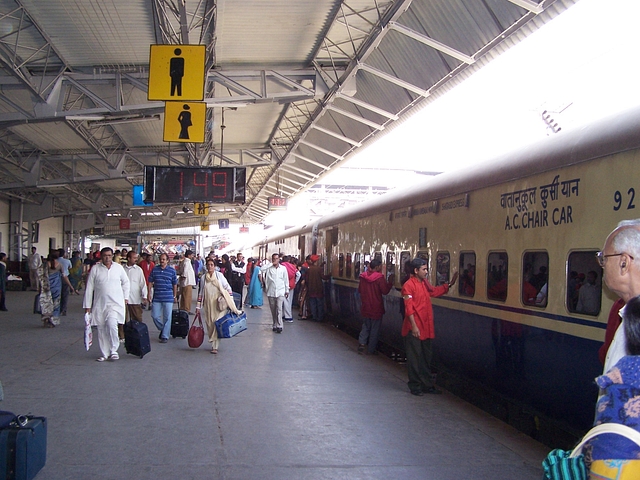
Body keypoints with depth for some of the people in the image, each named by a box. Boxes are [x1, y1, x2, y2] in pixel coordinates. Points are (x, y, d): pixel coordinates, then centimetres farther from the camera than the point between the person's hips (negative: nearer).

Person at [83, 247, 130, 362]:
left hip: (115, 303, -1)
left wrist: (125, 297, 15)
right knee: (101, 329, 5)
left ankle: (113, 350, -4)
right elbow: (89, 288, 2)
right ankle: (105, 353, 17)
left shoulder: (118, 268, 3)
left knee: (112, 324, -19)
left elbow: (125, 282, 19)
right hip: (99, 304, 1)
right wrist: (87, 305, 1)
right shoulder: (95, 269, 0)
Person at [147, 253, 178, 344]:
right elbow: (150, 282, 9)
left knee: (167, 317, 0)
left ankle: (165, 336, 8)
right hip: (156, 297, 2)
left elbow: (175, 284, 8)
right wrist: (149, 293, 3)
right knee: (155, 316, 2)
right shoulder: (154, 269, 5)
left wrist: (175, 296, 9)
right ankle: (162, 329, 27)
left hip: (168, 298, -2)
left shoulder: (172, 271, 2)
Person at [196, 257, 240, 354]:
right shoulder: (203, 278, 6)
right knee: (210, 325, 3)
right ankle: (213, 344, 17)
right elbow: (200, 293, 11)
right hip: (208, 305, 3)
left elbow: (228, 288, 4)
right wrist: (198, 307, 10)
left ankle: (215, 346, -8)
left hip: (219, 304, -2)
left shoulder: (219, 275, 0)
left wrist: (230, 302, 0)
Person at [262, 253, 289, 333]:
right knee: (273, 310, 9)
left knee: (279, 309, -12)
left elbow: (286, 280, 9)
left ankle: (279, 326, -12)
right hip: (271, 292, 1)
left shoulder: (283, 268, 3)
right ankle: (275, 325, 20)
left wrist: (287, 290, 10)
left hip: (280, 292, -1)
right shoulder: (269, 268, 0)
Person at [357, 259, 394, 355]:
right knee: (374, 329, 8)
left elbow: (359, 290, 10)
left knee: (365, 326, 20)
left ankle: (361, 343, 3)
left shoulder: (363, 276, -1)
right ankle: (371, 350, 13)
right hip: (376, 308, -4)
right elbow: (385, 291, -18)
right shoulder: (379, 277, -18)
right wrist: (390, 282, -7)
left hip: (365, 307, 5)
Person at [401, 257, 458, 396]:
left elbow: (434, 291, 29)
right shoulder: (408, 285, -15)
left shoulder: (425, 282, 10)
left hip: (426, 327, 9)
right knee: (414, 358, 1)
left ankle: (427, 385, 24)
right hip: (414, 329, -8)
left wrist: (449, 284, 22)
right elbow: (409, 308, -19)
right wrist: (414, 326, -22)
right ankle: (415, 386, 11)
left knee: (426, 357, 15)